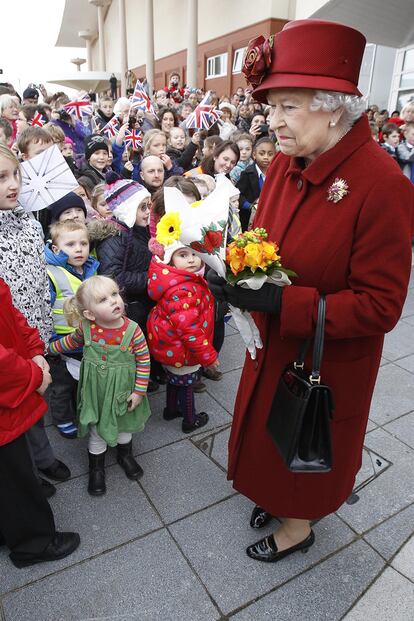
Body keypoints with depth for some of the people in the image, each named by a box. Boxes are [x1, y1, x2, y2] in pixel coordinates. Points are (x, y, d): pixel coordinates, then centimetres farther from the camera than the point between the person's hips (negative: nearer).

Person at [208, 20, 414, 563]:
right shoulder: (285, 163, -4)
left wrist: (281, 303, -31)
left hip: (330, 359, -6)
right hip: (274, 344, 6)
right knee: (271, 431, 25)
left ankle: (299, 525, 48)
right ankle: (277, 495, 56)